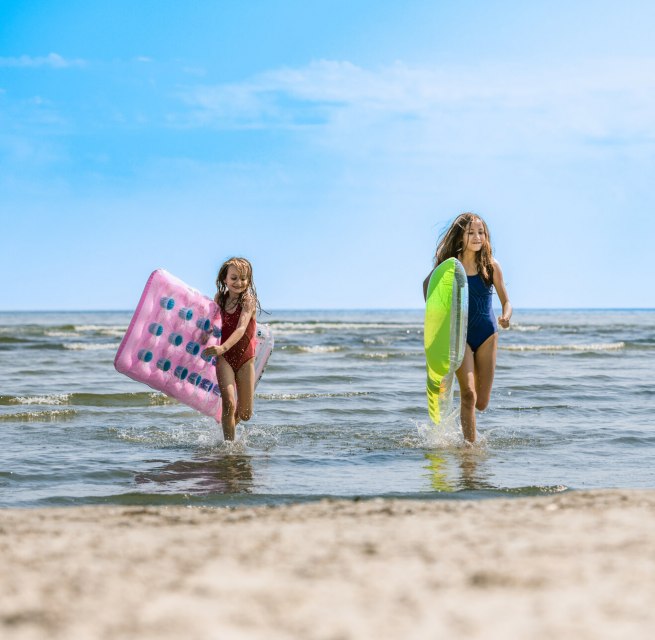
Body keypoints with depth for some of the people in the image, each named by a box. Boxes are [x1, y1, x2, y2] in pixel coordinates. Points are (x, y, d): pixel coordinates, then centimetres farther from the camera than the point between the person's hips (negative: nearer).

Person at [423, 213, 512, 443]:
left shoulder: (491, 266, -3)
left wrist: (505, 317, -20)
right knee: (468, 395, -17)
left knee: (481, 403, 5)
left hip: (487, 334, 2)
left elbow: (506, 301, 2)